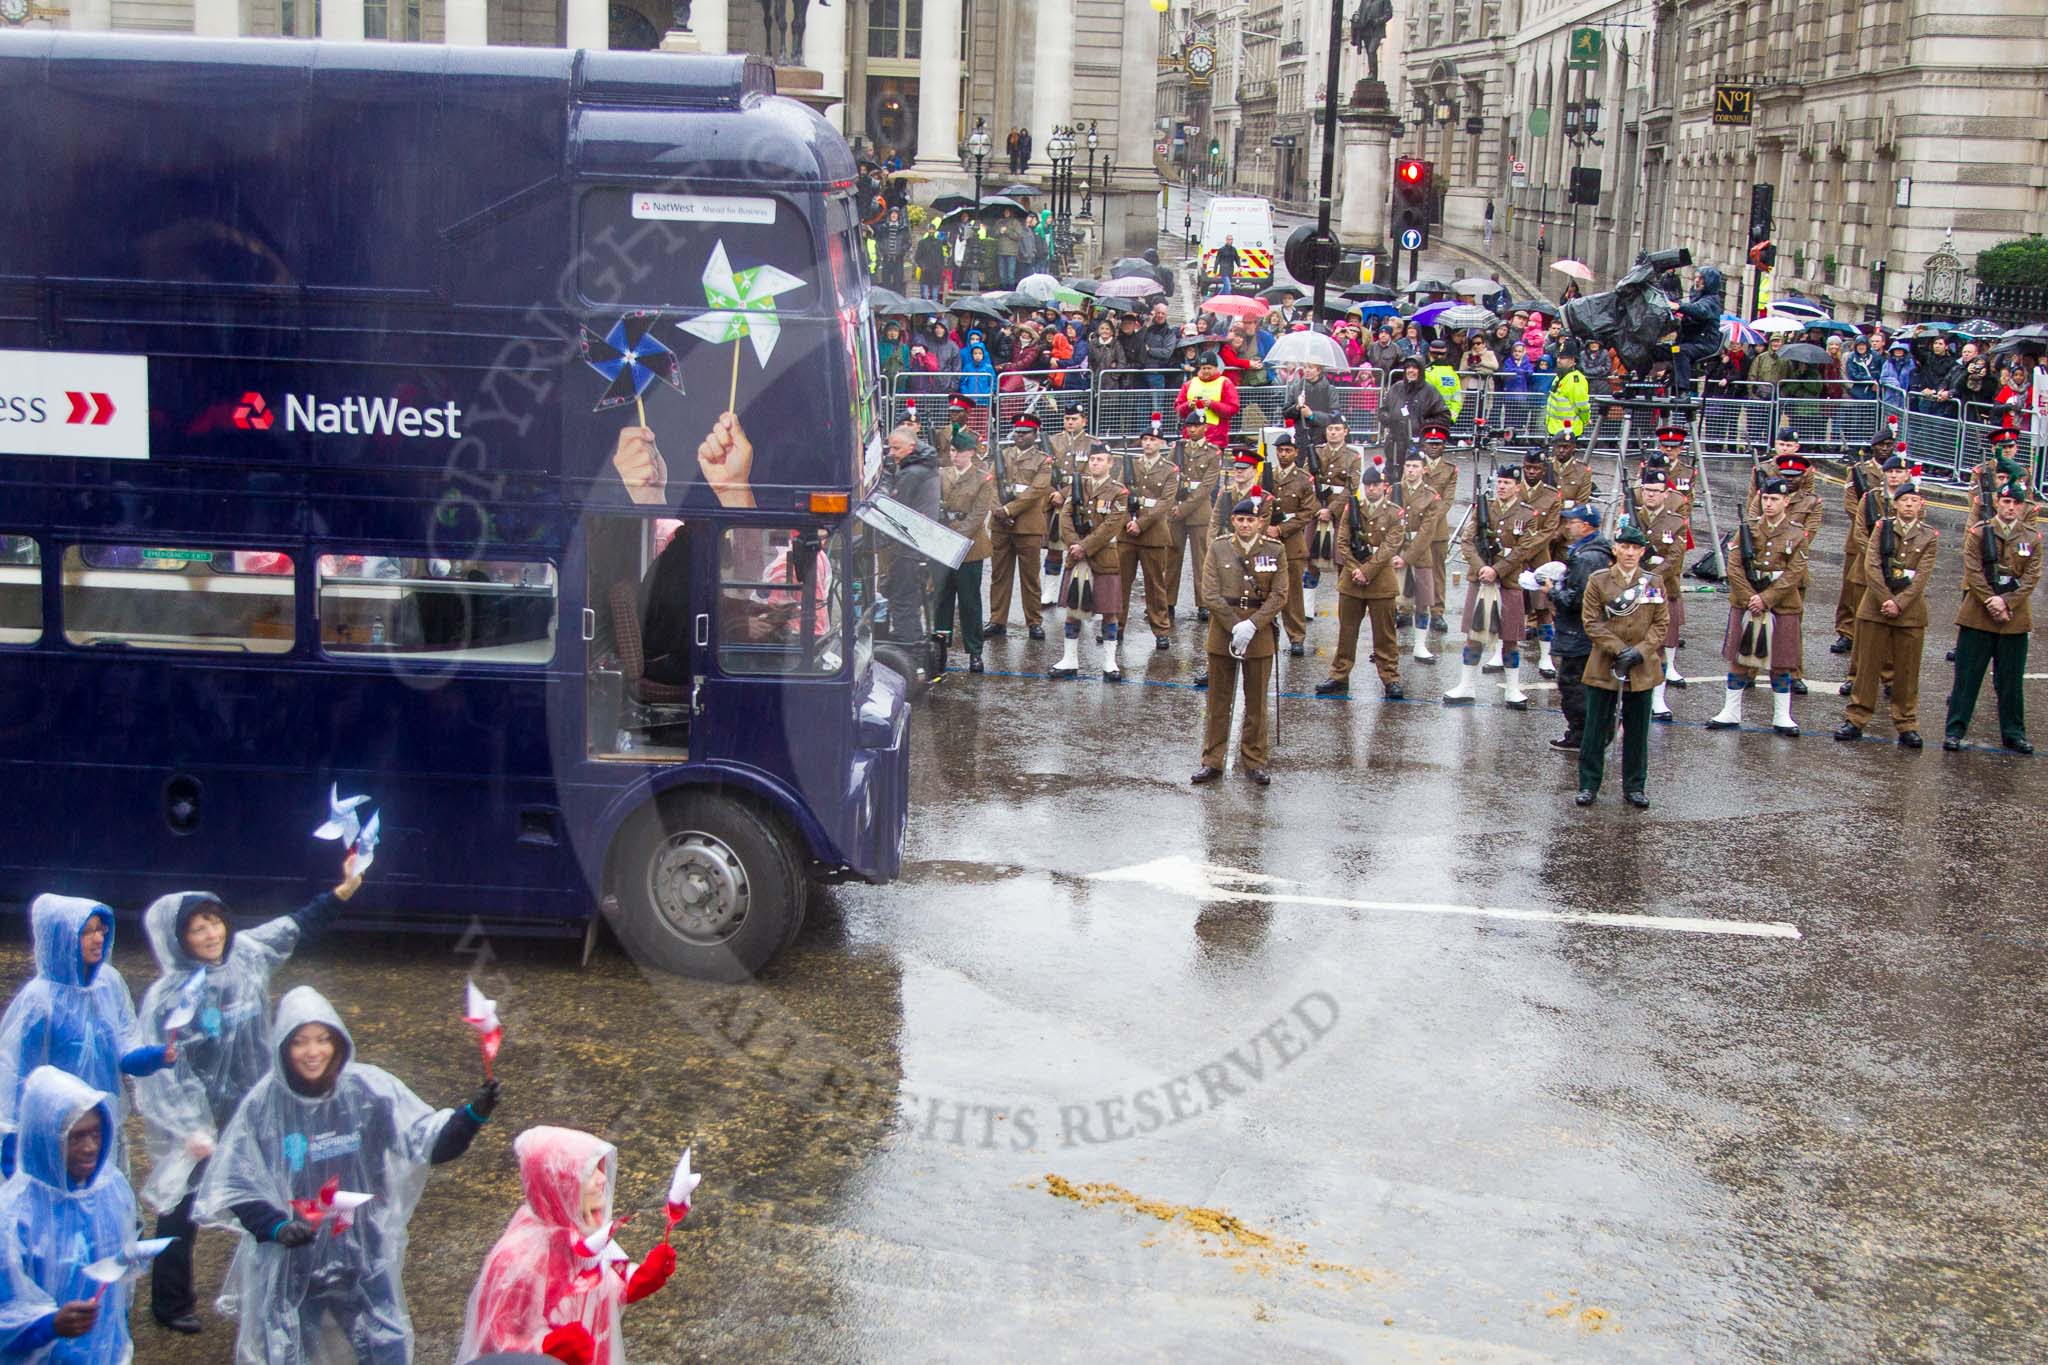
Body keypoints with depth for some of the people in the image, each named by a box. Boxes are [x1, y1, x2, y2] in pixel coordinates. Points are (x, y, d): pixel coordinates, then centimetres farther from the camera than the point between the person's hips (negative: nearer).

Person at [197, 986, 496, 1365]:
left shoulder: (369, 1088, -11)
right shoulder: (264, 1104, -13)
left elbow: (430, 1142, -12)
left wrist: (472, 1116, -30)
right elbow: (236, 1186, -7)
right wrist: (275, 1227, -23)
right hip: (288, 1263, -1)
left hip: (363, 1256, 1)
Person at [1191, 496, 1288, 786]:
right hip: (1222, 636, 0)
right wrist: (1235, 627, -15)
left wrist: (1251, 626, -17)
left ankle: (1254, 761, 18)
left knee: (1256, 703, 8)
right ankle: (1212, 761, 15)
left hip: (1260, 636, 0)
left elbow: (1279, 596, -6)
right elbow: (1210, 594, -7)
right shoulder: (1218, 548, -1)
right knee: (1218, 702, 7)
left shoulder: (1275, 551, -1)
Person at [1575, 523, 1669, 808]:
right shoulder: (1598, 581, -2)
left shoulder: (1655, 583, 4)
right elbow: (1591, 622, -5)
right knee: (1596, 729, 3)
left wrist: (1640, 651, -11)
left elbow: (1661, 624, 4)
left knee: (1637, 732, 8)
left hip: (1642, 670, 2)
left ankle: (1635, 786, 19)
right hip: (1604, 668, -2)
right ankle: (1588, 784, 13)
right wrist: (1619, 649, -14)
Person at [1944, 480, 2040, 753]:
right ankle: (1955, 730, 7)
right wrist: (1992, 604, -15)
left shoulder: (2033, 538, 6)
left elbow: (2032, 576, -2)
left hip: (2015, 619, 2)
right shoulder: (1978, 533, 0)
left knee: (2011, 679, 7)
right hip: (1978, 616, -2)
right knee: (1967, 676, 1)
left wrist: (2007, 603, -15)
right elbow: (1972, 572, -7)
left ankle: (2013, 733, 17)